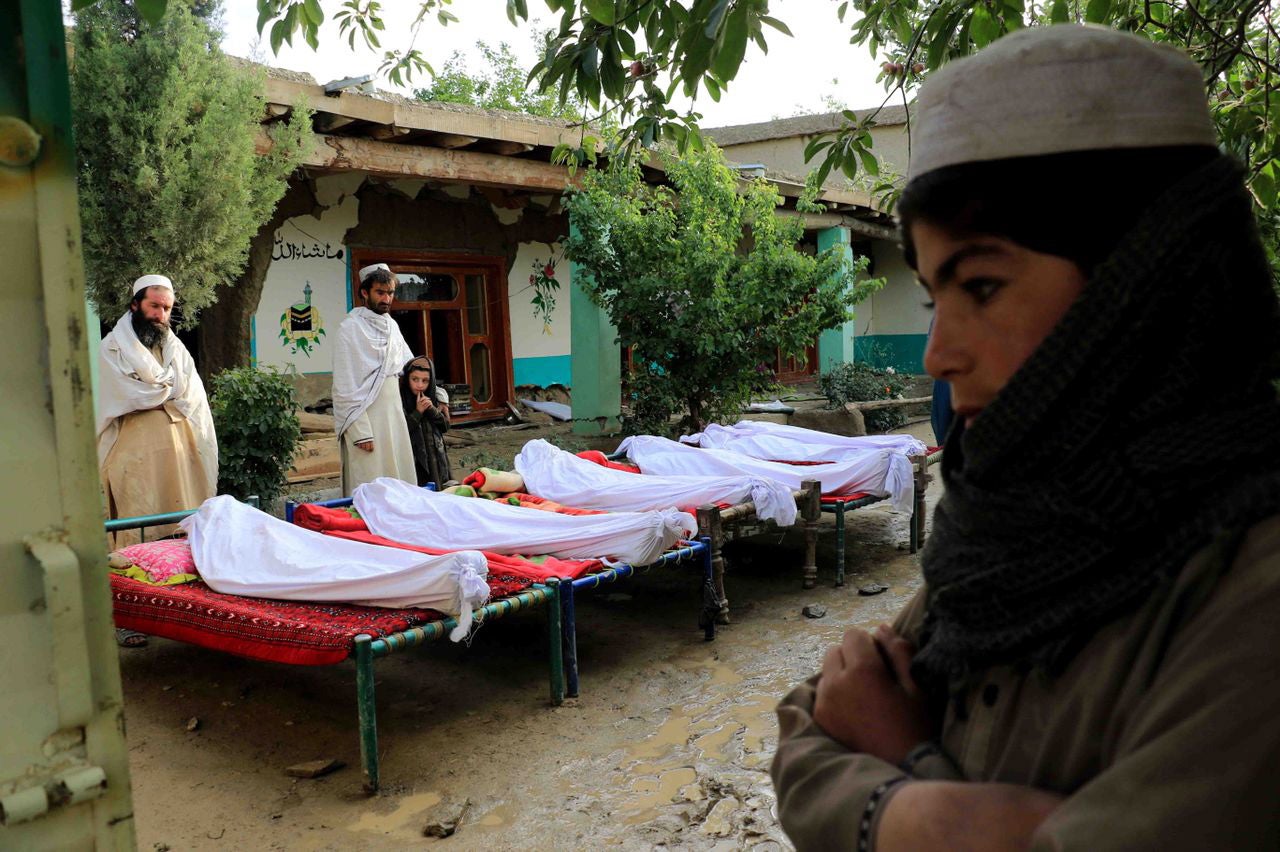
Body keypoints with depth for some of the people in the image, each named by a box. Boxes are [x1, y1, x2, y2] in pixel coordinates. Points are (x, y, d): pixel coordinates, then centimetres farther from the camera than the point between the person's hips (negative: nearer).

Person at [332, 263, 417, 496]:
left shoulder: (391, 325, 13)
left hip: (394, 413, 7)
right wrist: (360, 430, -17)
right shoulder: (351, 327, -8)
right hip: (365, 417, -7)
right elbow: (346, 386, -12)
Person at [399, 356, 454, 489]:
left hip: (436, 457, 4)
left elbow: (445, 426, 5)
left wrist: (432, 409, -10)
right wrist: (418, 412, -18)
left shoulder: (435, 396, 6)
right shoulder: (400, 399, -9)